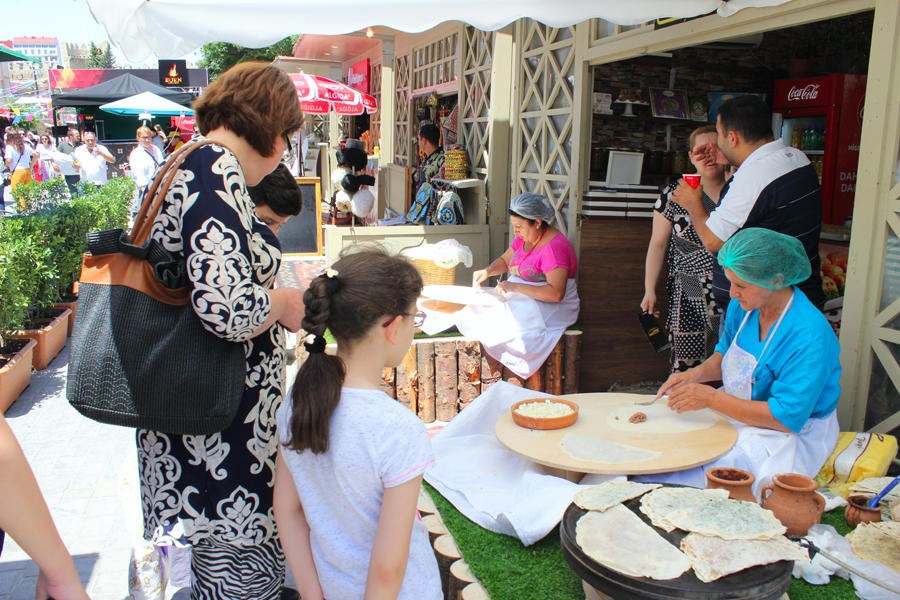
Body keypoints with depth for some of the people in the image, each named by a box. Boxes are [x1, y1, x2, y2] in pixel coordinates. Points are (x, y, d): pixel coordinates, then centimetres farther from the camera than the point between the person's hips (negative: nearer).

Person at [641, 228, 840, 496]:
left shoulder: (808, 335, -27)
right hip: (735, 409, 8)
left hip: (789, 434, -7)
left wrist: (712, 398, -29)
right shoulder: (743, 306, -4)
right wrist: (694, 375, -7)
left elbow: (789, 418, -27)